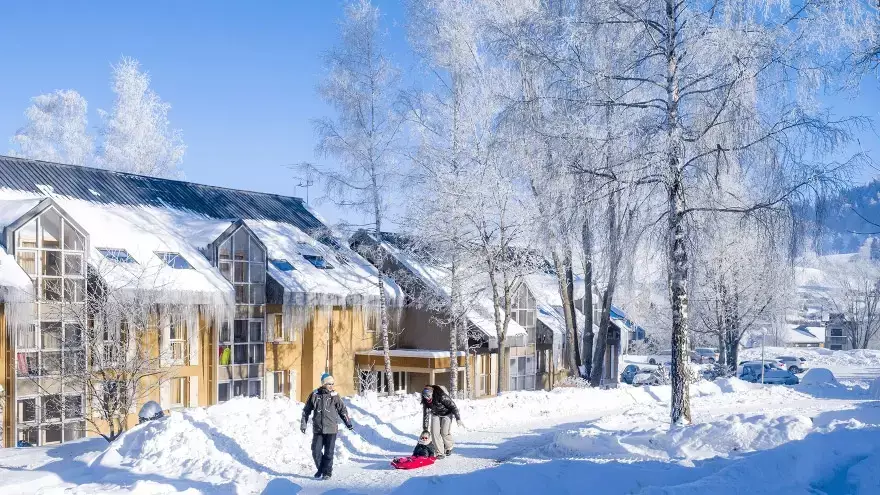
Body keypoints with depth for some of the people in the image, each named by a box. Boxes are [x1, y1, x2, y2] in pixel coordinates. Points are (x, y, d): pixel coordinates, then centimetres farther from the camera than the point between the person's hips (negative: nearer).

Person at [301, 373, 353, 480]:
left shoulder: (334, 396, 2)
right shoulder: (314, 395, 2)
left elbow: (342, 410, 10)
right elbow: (306, 410, 10)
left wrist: (348, 423, 7)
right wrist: (303, 424, 7)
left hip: (331, 430, -1)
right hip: (317, 429, 1)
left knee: (329, 452, -1)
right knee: (316, 451, 0)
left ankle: (327, 472, 9)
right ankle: (320, 469, 21)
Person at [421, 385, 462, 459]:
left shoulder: (441, 396, -34)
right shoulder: (425, 401, -17)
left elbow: (453, 406, -24)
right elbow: (425, 414, -7)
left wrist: (458, 419, -20)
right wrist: (425, 428, -6)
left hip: (446, 413, -4)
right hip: (436, 415, 4)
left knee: (445, 433, -12)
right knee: (434, 433, -11)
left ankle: (448, 448, 18)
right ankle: (440, 453, -1)